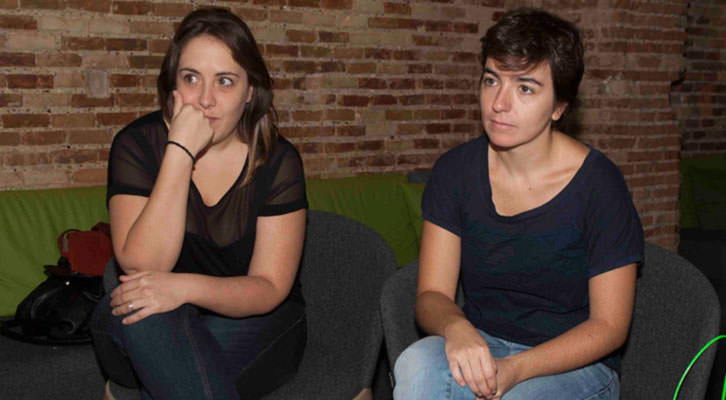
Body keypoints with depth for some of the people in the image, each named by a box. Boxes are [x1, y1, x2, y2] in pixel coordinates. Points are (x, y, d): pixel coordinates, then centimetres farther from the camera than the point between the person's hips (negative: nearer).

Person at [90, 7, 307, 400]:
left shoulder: (276, 161, -7)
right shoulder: (138, 143, -7)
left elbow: (270, 289, -11)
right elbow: (142, 265, -20)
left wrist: (186, 288, -31)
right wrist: (181, 151, -24)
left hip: (252, 328, -2)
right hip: (144, 333, 2)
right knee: (141, 308, -33)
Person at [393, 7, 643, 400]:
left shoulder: (598, 184, -13)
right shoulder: (455, 170, -2)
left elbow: (609, 325, -9)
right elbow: (431, 295, -2)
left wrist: (515, 368, -24)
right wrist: (455, 326, -27)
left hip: (575, 365, -2)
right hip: (480, 349, 3)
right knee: (417, 364, -31)